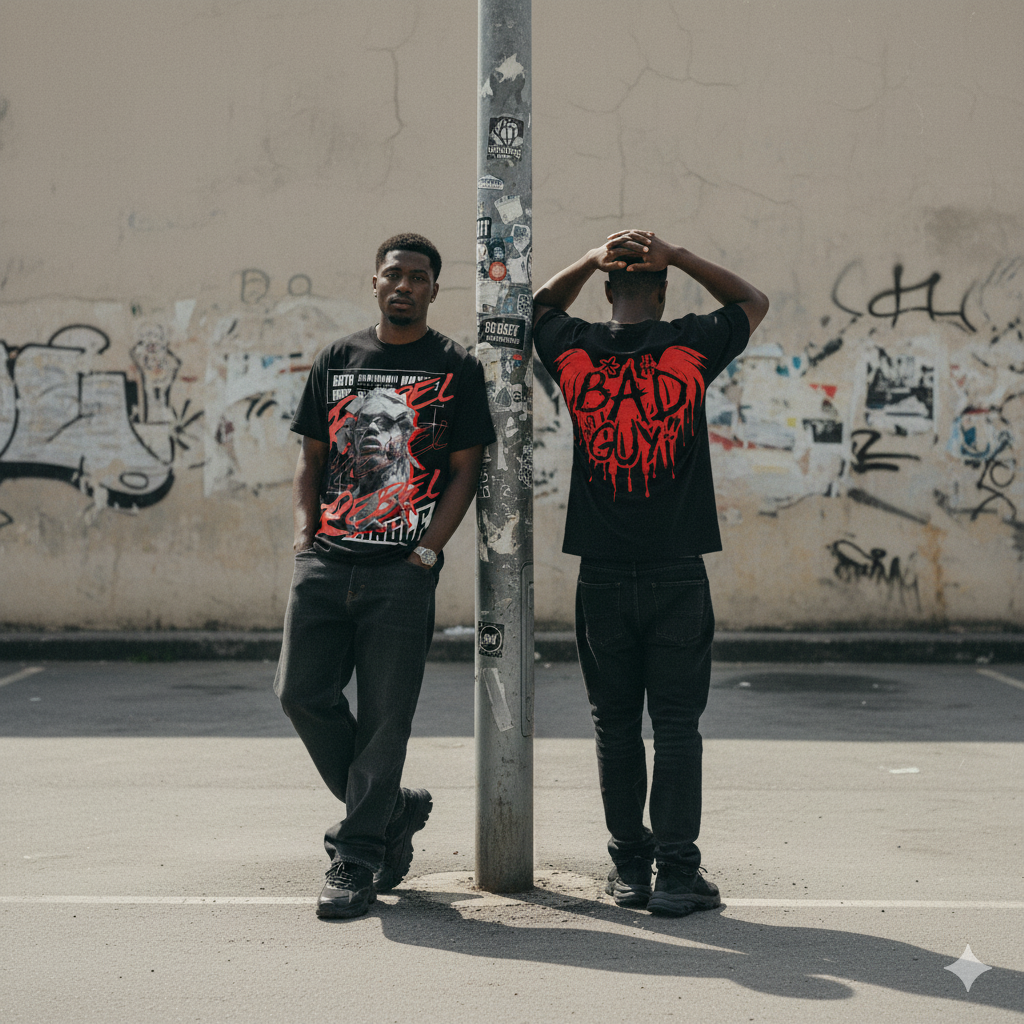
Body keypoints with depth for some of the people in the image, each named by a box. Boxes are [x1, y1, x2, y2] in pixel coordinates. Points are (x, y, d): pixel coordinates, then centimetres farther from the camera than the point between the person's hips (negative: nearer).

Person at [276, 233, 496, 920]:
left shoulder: (455, 368, 5)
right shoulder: (337, 361, 15)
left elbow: (464, 471, 2)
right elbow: (312, 456, 18)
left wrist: (426, 550, -8)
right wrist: (306, 530, 3)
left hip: (402, 571, -4)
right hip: (325, 561, 4)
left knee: (383, 718, -4)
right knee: (301, 692, -2)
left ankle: (357, 860, 5)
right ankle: (392, 811, 18)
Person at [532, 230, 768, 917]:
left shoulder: (575, 352, 0)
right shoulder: (691, 347, -4)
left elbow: (541, 306, 24)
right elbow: (754, 302, 16)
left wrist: (591, 259, 9)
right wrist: (676, 257, 7)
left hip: (603, 576, 2)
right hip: (678, 574, -1)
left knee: (616, 727, 10)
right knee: (677, 725, 2)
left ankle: (629, 867, 15)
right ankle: (678, 872, 0)